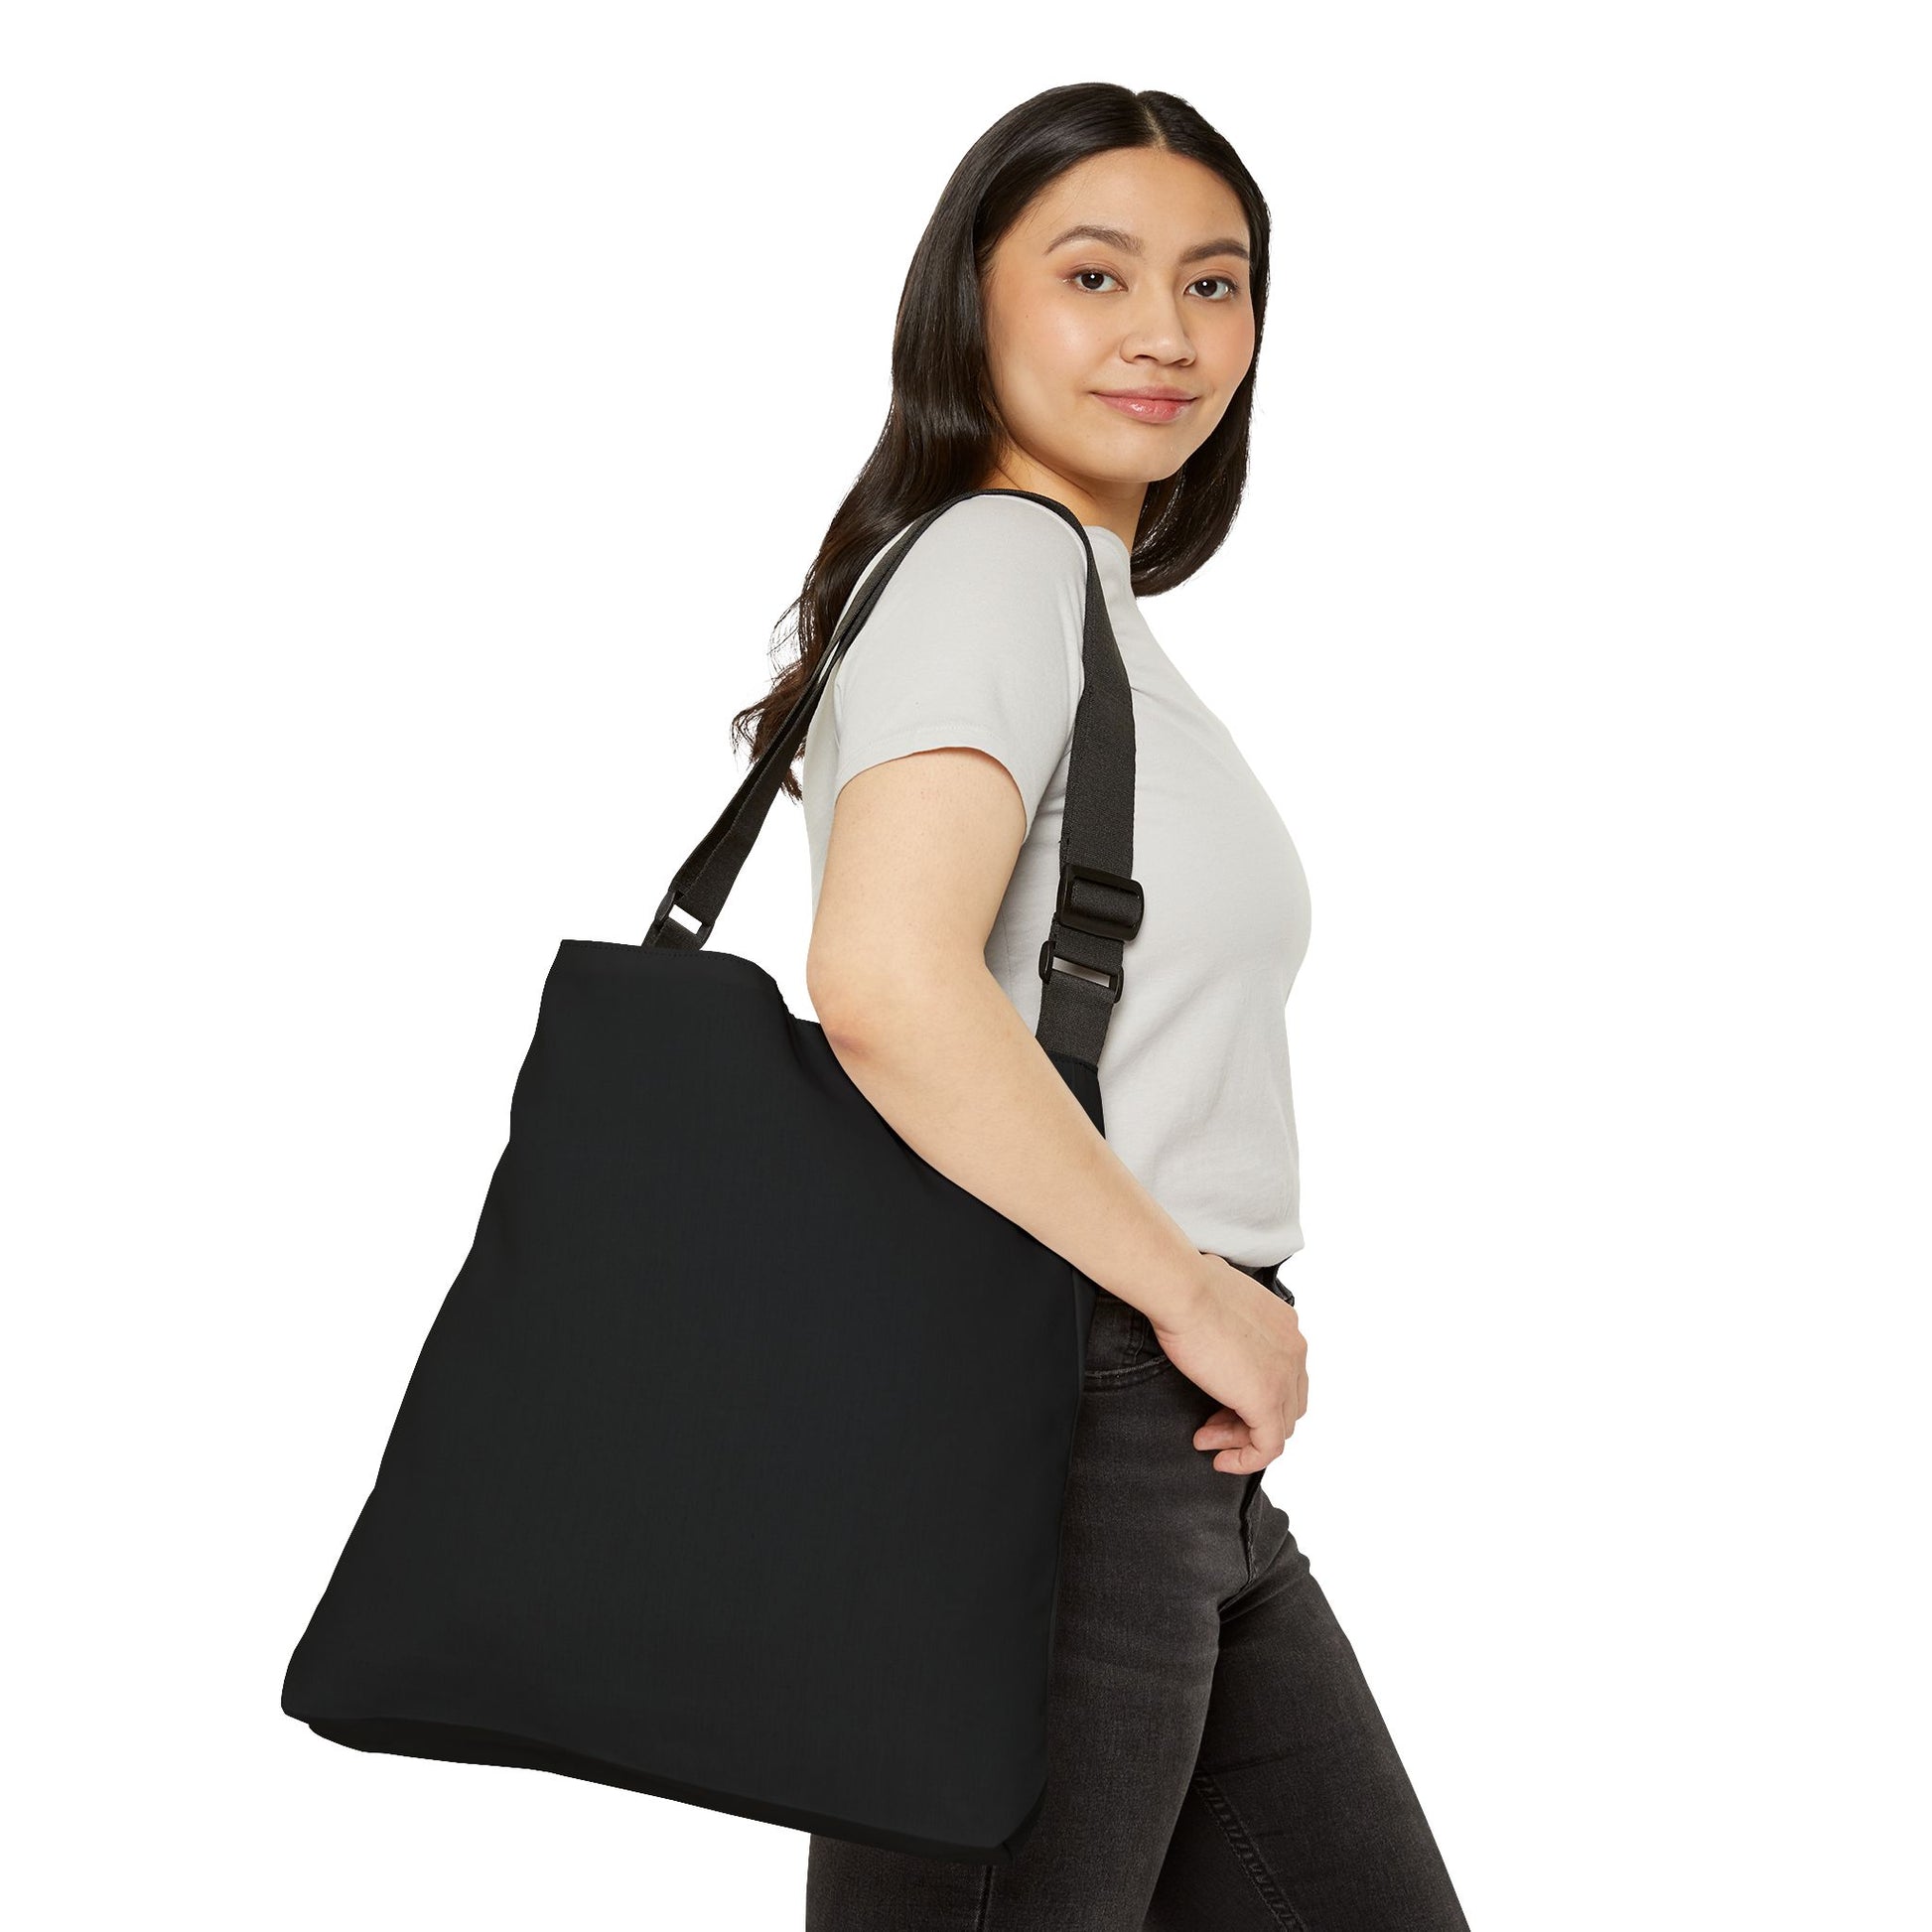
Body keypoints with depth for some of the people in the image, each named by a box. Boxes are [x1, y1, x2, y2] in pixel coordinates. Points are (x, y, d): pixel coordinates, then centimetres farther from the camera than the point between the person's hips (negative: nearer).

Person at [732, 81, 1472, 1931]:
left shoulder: (1094, 592, 19)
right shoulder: (993, 560, -12)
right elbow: (887, 979, -28)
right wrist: (1194, 1291, -19)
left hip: (1187, 1467, 10)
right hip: (1034, 1421, -10)